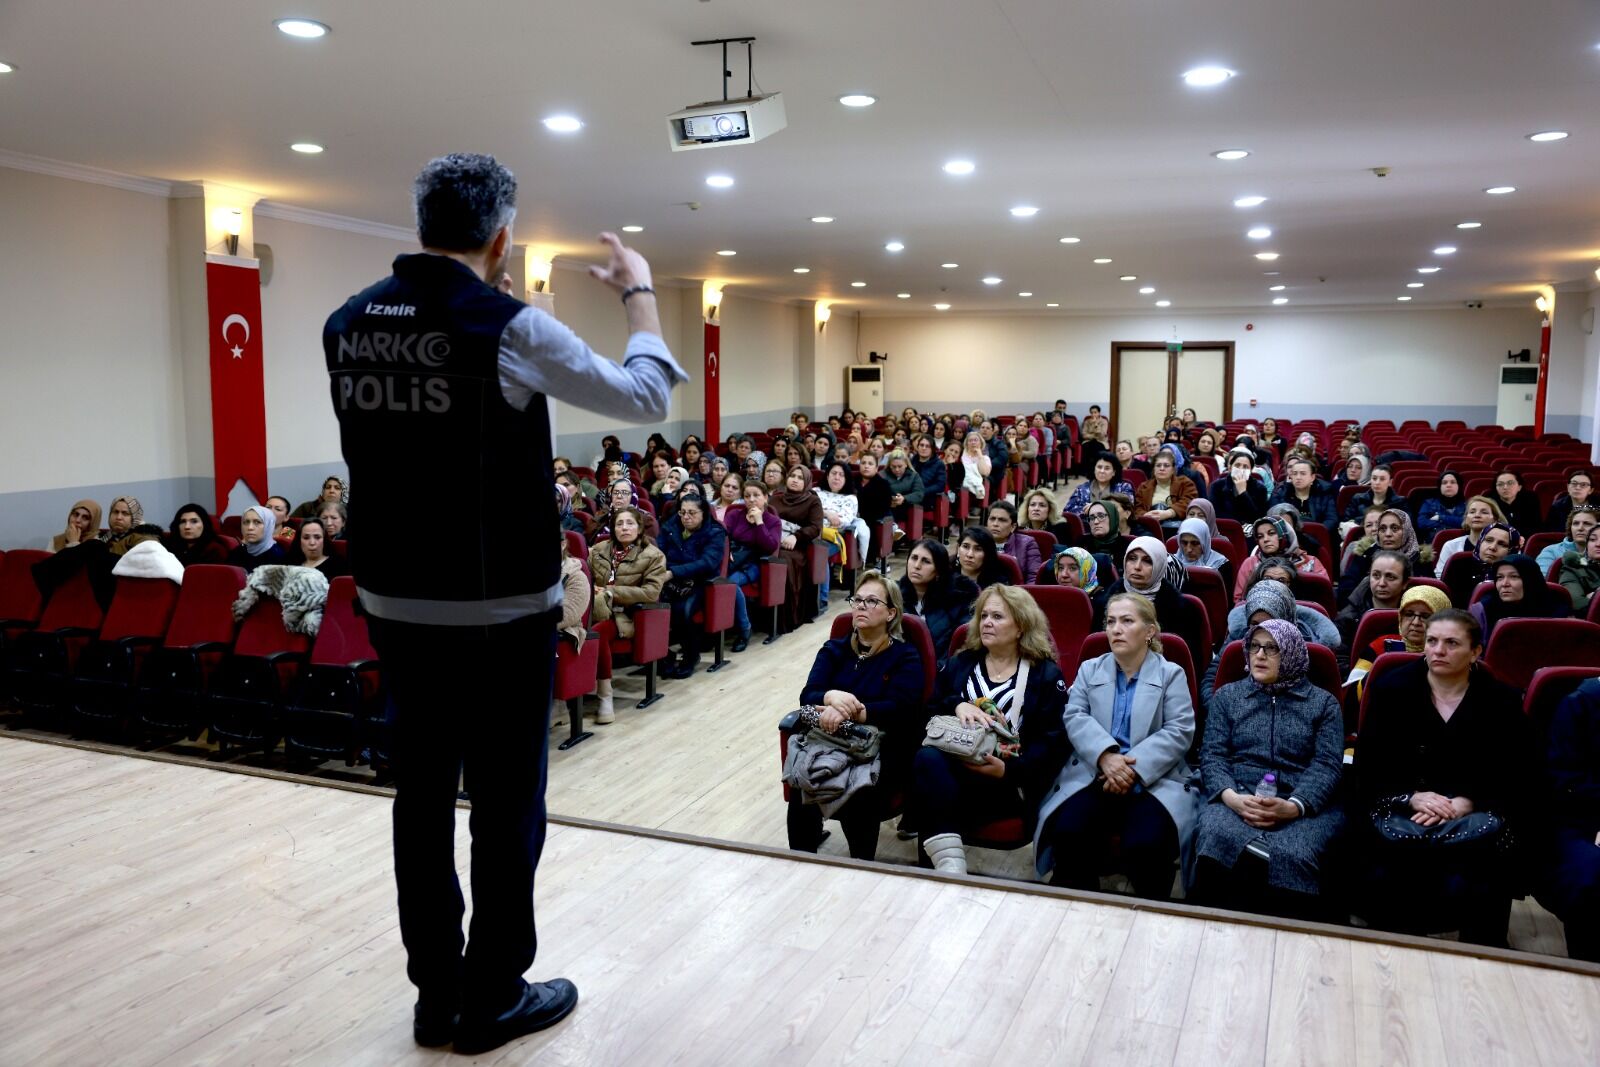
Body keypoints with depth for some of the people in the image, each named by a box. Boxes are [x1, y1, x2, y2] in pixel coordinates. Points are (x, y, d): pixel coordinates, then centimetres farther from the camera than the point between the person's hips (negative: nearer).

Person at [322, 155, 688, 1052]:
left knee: (423, 793, 14)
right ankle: (493, 1000, 20)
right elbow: (647, 397, -5)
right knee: (506, 804, 7)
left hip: (395, 603, 6)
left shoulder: (350, 324, 3)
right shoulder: (509, 327, -15)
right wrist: (639, 291, 8)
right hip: (500, 612, -6)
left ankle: (436, 994, 26)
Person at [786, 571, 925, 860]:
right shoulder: (833, 650, 12)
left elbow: (900, 708, -14)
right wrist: (831, 697, -26)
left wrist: (849, 713, -29)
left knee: (858, 794, -34)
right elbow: (807, 696, -1)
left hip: (884, 752, -3)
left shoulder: (905, 656, 2)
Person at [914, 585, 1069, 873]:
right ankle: (949, 866, -44)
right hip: (954, 766, 4)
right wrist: (957, 705, -10)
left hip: (1007, 783, -4)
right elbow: (930, 712, 13)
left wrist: (1008, 770, -17)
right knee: (928, 756, -35)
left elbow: (1053, 742, -1)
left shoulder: (1046, 674, 9)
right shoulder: (959, 664, 22)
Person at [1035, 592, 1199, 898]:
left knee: (1147, 842, -30)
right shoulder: (1089, 669, 17)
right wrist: (1106, 757, -18)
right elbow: (1075, 718, 2)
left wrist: (1134, 769, -17)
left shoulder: (1171, 674, 10)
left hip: (1154, 779, -2)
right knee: (1068, 831, -27)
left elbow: (1179, 731, -3)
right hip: (1093, 773, 2)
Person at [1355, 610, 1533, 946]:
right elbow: (1368, 768, 6)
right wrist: (1413, 797, -13)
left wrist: (1467, 803, -15)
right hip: (1403, 809, 0)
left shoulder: (1501, 700, 8)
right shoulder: (1391, 689, 8)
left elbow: (1517, 778, 3)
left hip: (1476, 812, 1)